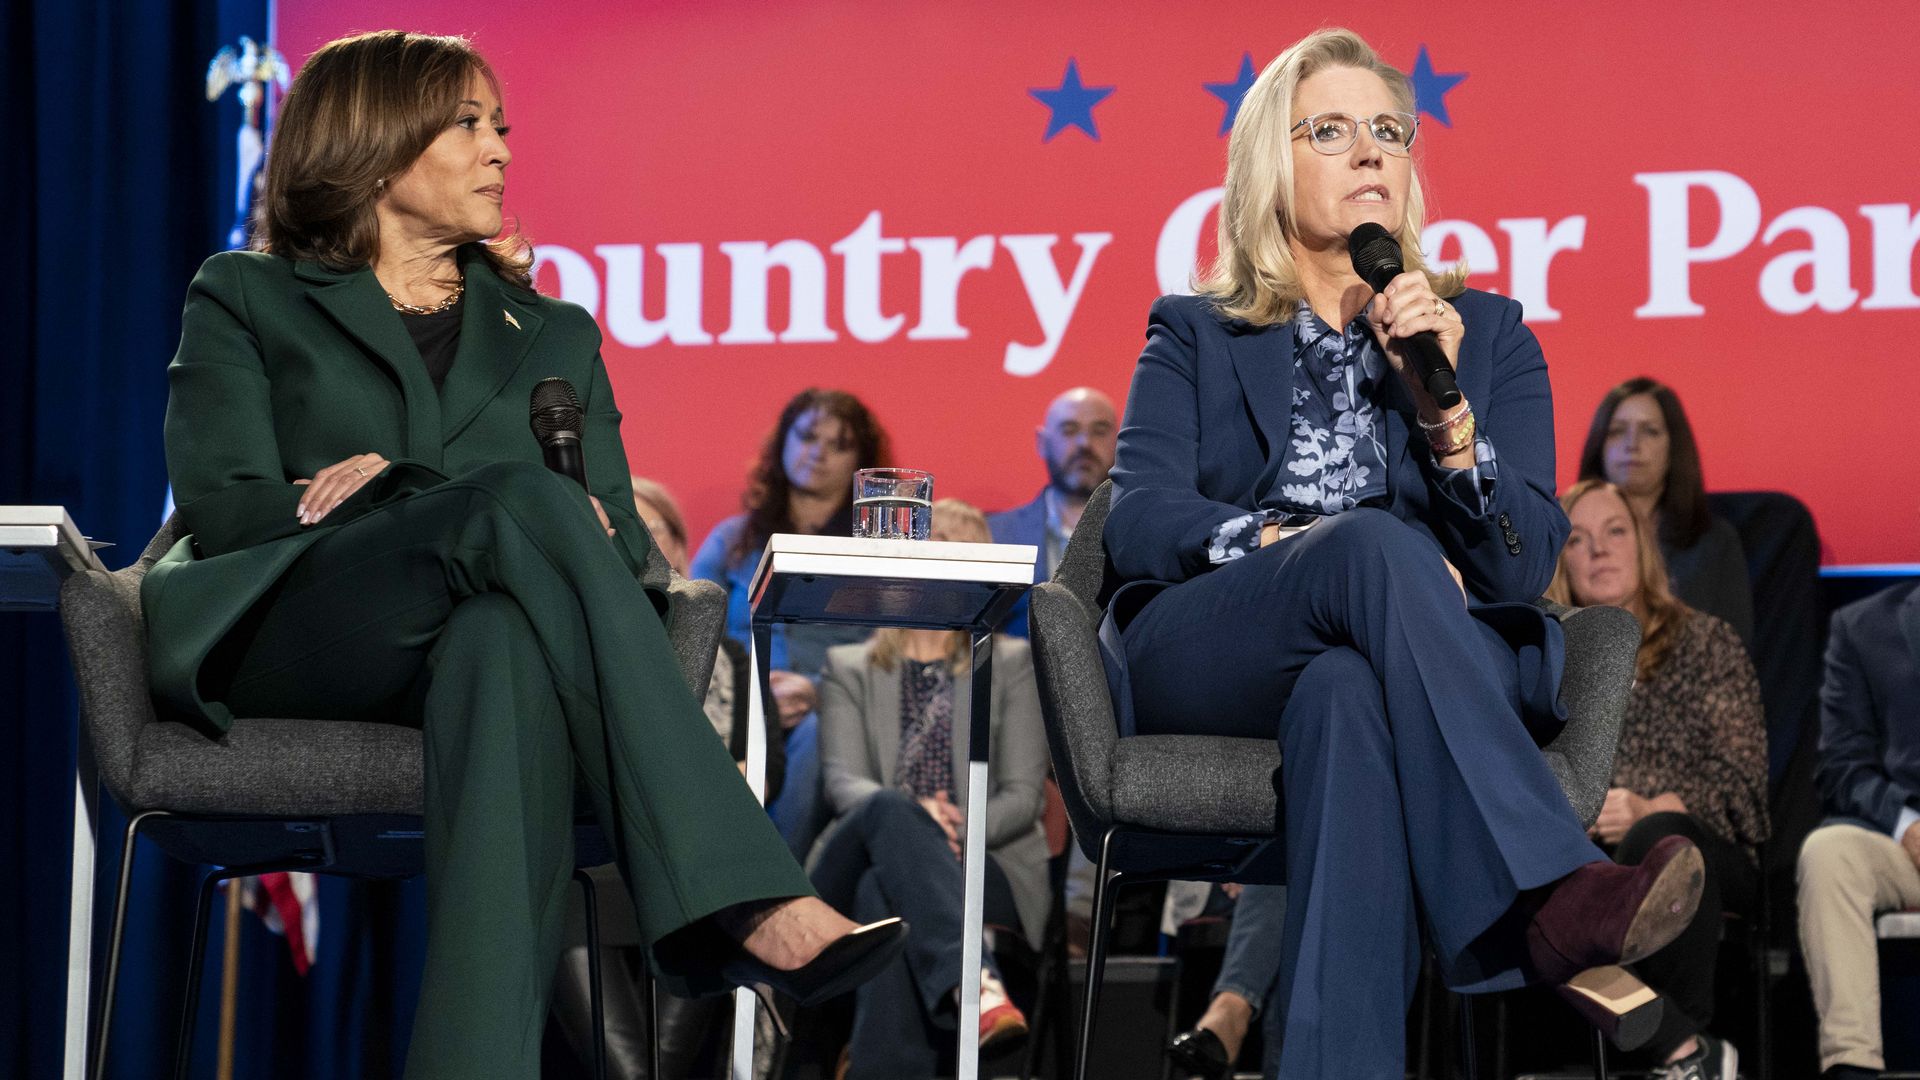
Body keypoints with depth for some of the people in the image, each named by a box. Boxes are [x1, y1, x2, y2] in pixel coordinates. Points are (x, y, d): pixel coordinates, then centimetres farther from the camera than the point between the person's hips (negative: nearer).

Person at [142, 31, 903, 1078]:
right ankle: (742, 903, -46)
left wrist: (397, 487, -7)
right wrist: (472, 506, -10)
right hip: (293, 638, -2)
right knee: (520, 497, -34)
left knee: (504, 644, -39)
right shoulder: (245, 301, 19)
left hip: (486, 636, 2)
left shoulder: (554, 334, 27)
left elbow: (622, 541, 13)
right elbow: (223, 510, 1)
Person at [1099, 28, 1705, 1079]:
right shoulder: (1193, 334, 22)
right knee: (1372, 542, -36)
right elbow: (1137, 519, 2)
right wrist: (1285, 542, -17)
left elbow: (1526, 563, 6)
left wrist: (1443, 409, -12)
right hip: (1206, 662, 0)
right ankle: (1555, 897, -53)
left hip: (1447, 665, 1)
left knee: (1348, 692, -40)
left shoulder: (1488, 332, 21)